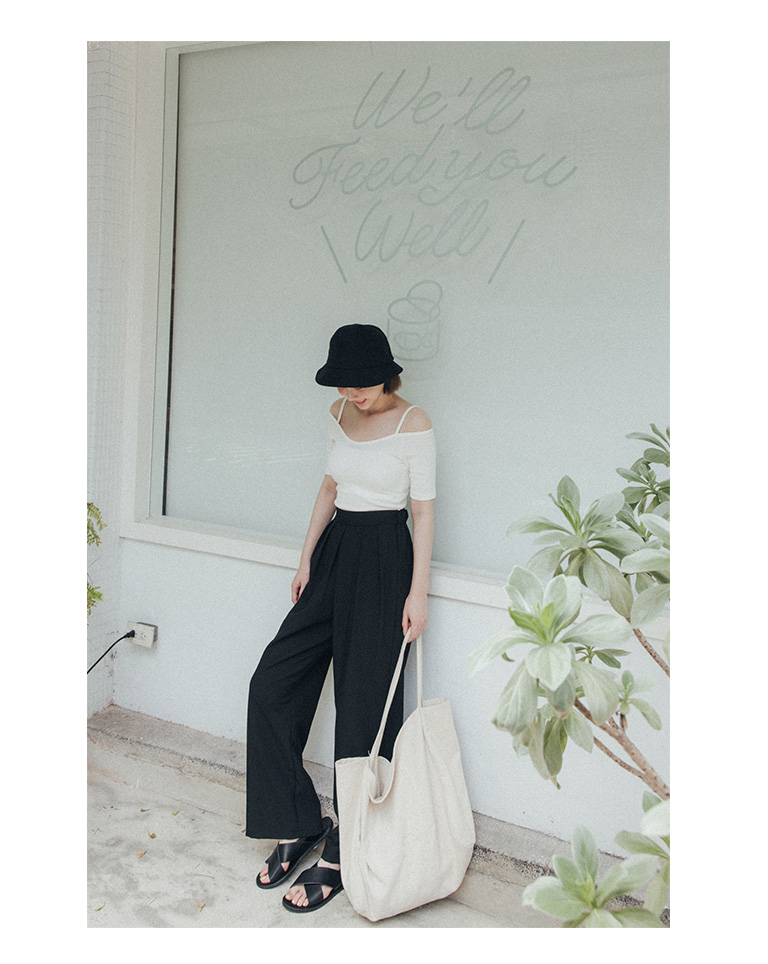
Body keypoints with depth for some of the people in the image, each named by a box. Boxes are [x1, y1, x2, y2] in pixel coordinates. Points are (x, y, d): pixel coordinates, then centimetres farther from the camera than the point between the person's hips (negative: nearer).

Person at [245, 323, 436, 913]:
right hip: (336, 554, 7)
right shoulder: (340, 414, 9)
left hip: (384, 560, -7)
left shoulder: (414, 423, -10)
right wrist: (307, 557, 15)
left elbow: (424, 510, -9)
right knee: (272, 685, 3)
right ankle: (299, 825, 19)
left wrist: (417, 592, -12)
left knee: (363, 710, 0)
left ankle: (342, 856, 15)